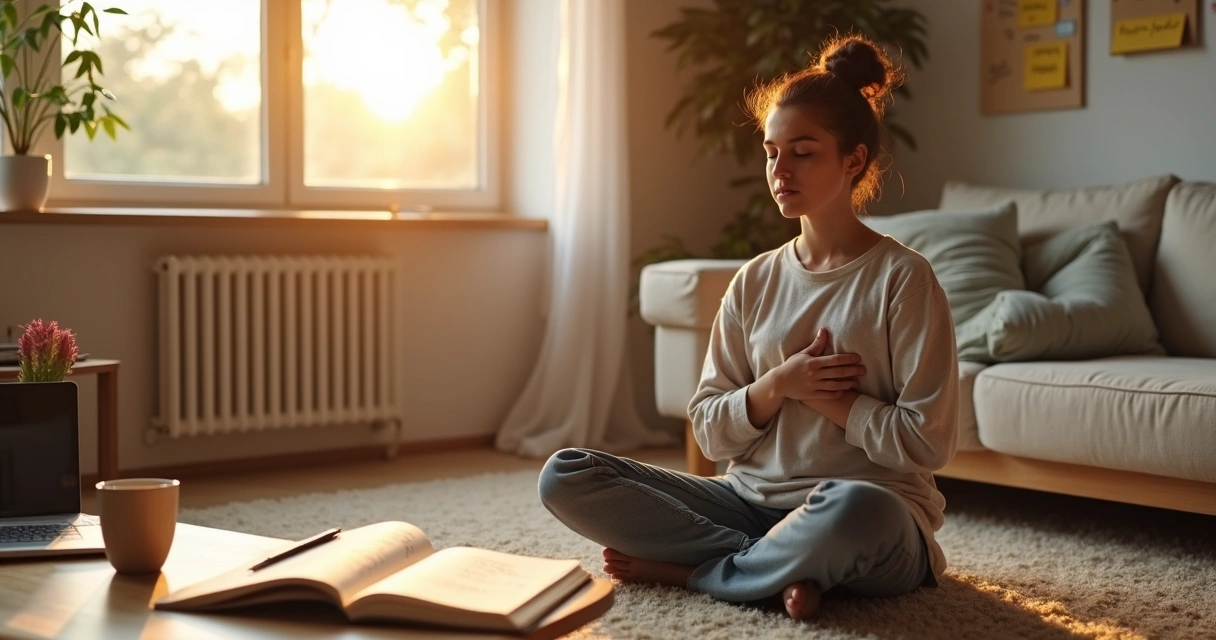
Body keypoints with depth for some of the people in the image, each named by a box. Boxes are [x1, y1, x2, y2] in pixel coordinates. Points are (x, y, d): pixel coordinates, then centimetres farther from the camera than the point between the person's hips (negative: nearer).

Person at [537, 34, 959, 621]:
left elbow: (926, 443, -11)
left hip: (871, 526, -5)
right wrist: (778, 385, -11)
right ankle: (785, 566, -15)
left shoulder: (901, 279, -5)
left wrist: (822, 396, -8)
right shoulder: (755, 281, 8)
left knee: (854, 511, -42)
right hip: (752, 502, 5)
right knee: (565, 476, -9)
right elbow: (710, 434, 6)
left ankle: (690, 570, -13)